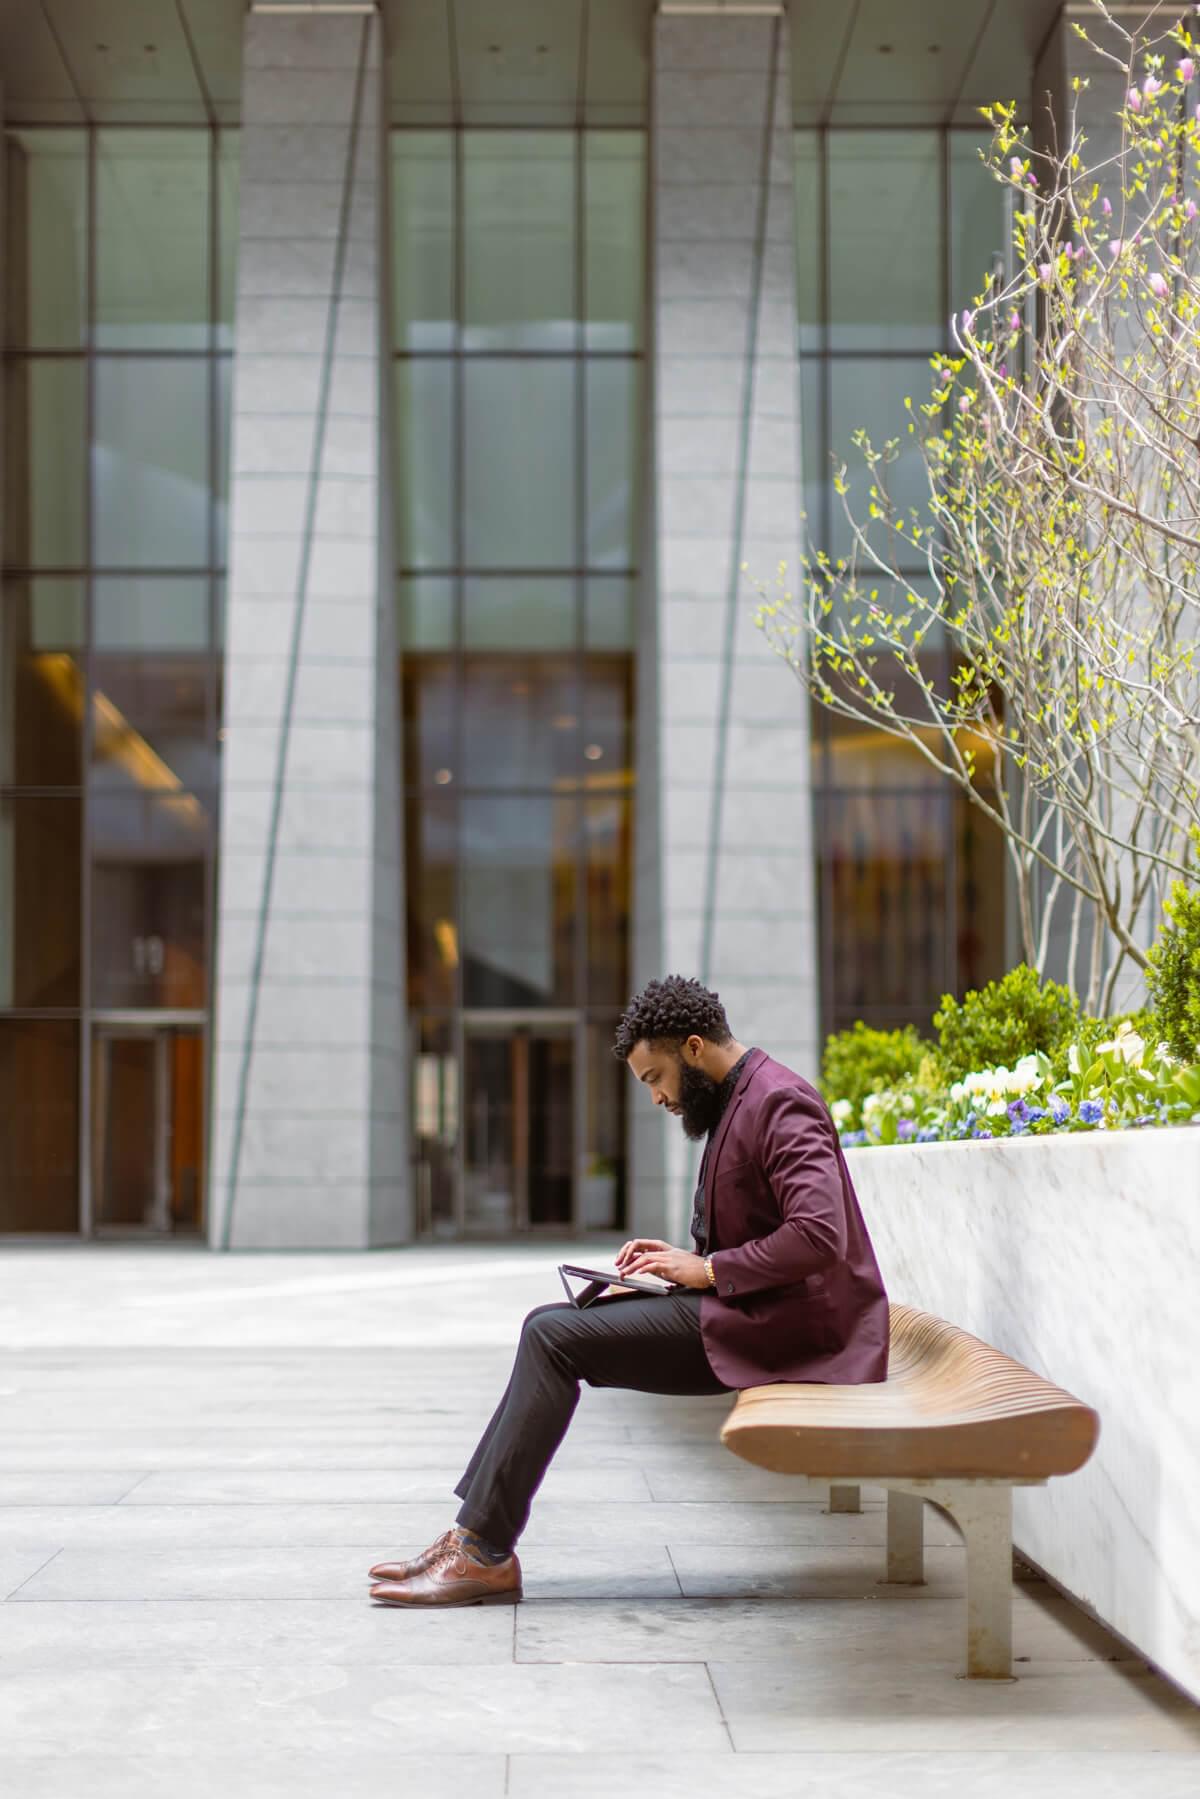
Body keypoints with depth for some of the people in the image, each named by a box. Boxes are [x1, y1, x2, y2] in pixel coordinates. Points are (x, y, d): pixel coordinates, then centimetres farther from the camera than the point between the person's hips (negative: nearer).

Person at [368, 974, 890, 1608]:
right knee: (549, 1329, 3)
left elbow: (817, 1236, -26)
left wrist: (708, 1270, -17)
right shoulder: (737, 1102, 18)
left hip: (774, 1325, -10)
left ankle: (485, 1554, -13)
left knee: (554, 1338, -16)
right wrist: (680, 1258, 7)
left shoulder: (780, 1102, -14)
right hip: (739, 1311, 10)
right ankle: (476, 1533, -3)